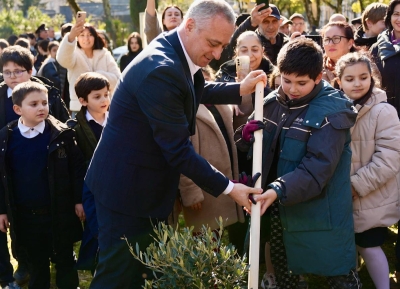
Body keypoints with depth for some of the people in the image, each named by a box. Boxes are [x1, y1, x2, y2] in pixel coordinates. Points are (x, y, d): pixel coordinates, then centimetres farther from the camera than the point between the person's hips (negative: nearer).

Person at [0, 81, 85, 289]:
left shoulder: (61, 134, -8)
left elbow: (76, 168, -3)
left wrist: (78, 200, -3)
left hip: (60, 212, -2)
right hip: (25, 215, 2)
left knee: (65, 261, 12)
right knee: (36, 263, 16)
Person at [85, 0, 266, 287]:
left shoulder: (176, 51, 1)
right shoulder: (161, 69, -28)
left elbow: (197, 91, 24)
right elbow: (178, 149, -26)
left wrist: (240, 89, 10)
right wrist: (228, 188, -19)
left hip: (147, 182, 10)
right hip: (128, 186, -10)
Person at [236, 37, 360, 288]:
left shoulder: (332, 111, -17)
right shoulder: (274, 102, 2)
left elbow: (318, 167, -26)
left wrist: (280, 190, -38)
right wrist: (248, 135, -13)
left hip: (320, 215, -6)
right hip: (281, 209, 6)